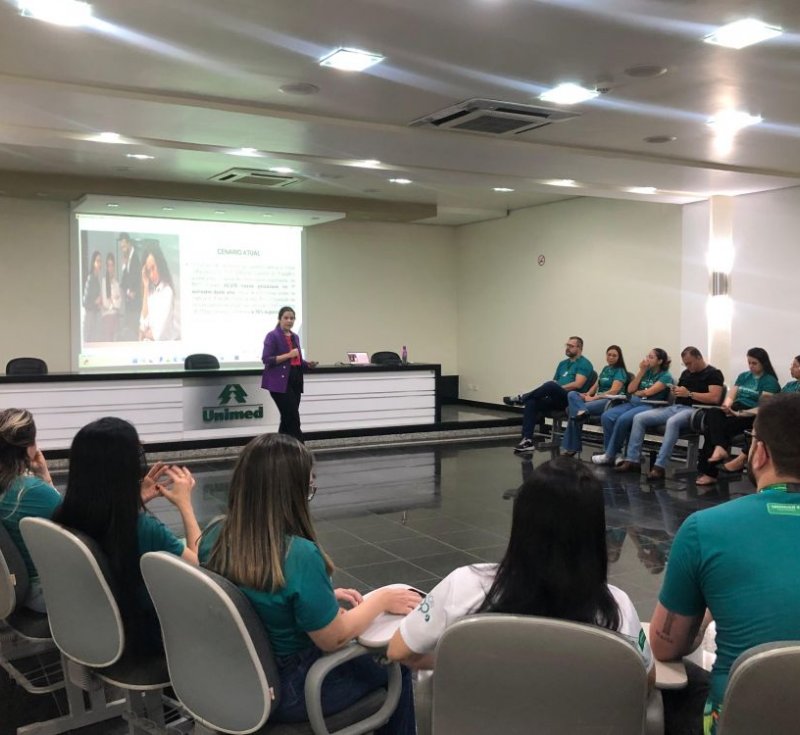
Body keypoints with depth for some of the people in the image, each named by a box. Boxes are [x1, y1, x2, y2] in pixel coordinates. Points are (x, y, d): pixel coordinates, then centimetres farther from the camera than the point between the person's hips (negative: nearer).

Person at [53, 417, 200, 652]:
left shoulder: (63, 519, -17)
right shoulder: (145, 529, -34)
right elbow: (201, 563, -15)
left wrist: (136, 500, 3)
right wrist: (185, 504, -7)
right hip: (142, 637, -6)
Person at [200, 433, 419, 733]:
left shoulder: (214, 537, -11)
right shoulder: (299, 556, -33)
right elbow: (333, 640, -20)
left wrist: (324, 596, 7)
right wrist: (381, 599, -6)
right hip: (285, 691, -7)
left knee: (365, 657, 29)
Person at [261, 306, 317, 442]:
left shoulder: (295, 337, 15)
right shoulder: (272, 336, -7)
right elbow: (266, 359, -15)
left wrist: (308, 364, 2)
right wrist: (288, 355, -22)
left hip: (295, 381, 8)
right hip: (280, 382, -8)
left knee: (287, 419, 9)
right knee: (293, 419, -10)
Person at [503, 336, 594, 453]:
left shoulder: (584, 364, 0)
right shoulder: (563, 363, 25)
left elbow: (578, 384, -14)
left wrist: (558, 388, -12)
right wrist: (549, 391, -2)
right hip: (557, 399, 8)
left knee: (551, 386, -35)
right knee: (531, 403, -18)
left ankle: (521, 398, -14)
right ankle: (527, 440, -26)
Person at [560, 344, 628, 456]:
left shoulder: (620, 371, -1)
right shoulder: (605, 369, 23)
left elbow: (613, 391, -13)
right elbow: (596, 385, 17)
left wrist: (593, 398, -17)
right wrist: (587, 395, -5)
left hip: (610, 401, -7)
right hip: (598, 398, 8)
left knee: (574, 411, -23)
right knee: (572, 394, -18)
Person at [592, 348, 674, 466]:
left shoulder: (665, 376, 0)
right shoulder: (646, 372, 19)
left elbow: (648, 392, -10)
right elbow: (630, 389, 10)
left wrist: (636, 392, 9)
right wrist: (641, 371, 5)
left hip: (650, 407, -7)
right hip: (633, 403, 7)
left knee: (623, 419, -33)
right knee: (606, 416, -19)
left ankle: (610, 455, -21)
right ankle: (608, 451, -19)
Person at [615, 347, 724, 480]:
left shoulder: (713, 374, 0)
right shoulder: (686, 373, 24)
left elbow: (715, 398, -14)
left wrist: (689, 394, -14)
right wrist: (676, 391, 2)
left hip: (693, 410, -8)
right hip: (675, 407, 8)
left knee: (672, 422, -40)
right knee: (639, 418, -7)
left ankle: (660, 466, -42)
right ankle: (632, 460, -11)